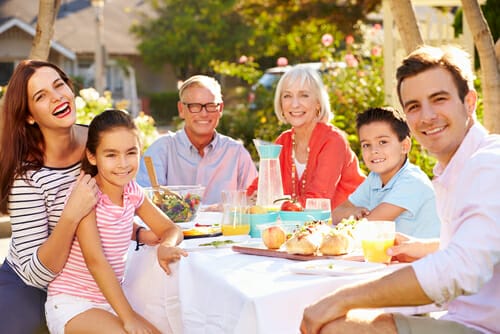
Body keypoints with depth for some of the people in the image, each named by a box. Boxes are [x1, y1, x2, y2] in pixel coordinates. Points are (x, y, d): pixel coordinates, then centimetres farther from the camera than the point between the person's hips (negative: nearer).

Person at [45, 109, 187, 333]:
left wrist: (166, 246, -17)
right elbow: (95, 260, -24)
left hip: (110, 299, 6)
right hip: (70, 303, -6)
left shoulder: (133, 191, 2)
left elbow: (171, 229, 9)